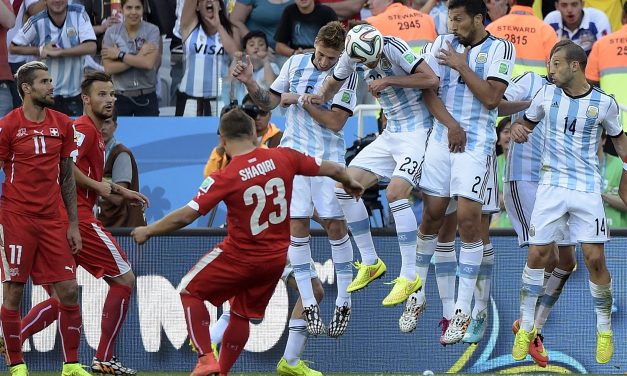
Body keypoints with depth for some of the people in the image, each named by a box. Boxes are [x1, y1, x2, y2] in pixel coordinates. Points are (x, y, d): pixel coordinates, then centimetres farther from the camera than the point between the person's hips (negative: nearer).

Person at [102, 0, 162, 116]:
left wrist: (119, 54, -10)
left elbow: (149, 63, -15)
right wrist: (138, 57, -16)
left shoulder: (152, 31, -2)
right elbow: (109, 68, -9)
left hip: (146, 98, -1)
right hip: (120, 97, 1)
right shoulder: (111, 32, 0)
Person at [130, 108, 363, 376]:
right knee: (242, 315, 20)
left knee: (190, 291, 11)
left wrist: (148, 231, -4)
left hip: (239, 255, -5)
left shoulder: (225, 177, -19)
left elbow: (185, 216, -19)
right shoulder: (283, 158, -8)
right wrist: (350, 183, 24)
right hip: (277, 257, 5)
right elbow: (331, 169, 1)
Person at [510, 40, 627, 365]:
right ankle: (526, 327, 9)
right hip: (551, 186, 2)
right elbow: (527, 121, 14)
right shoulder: (547, 94, 0)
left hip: (587, 189, -2)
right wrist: (518, 128, -9)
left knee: (595, 259, -6)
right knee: (537, 255, -3)